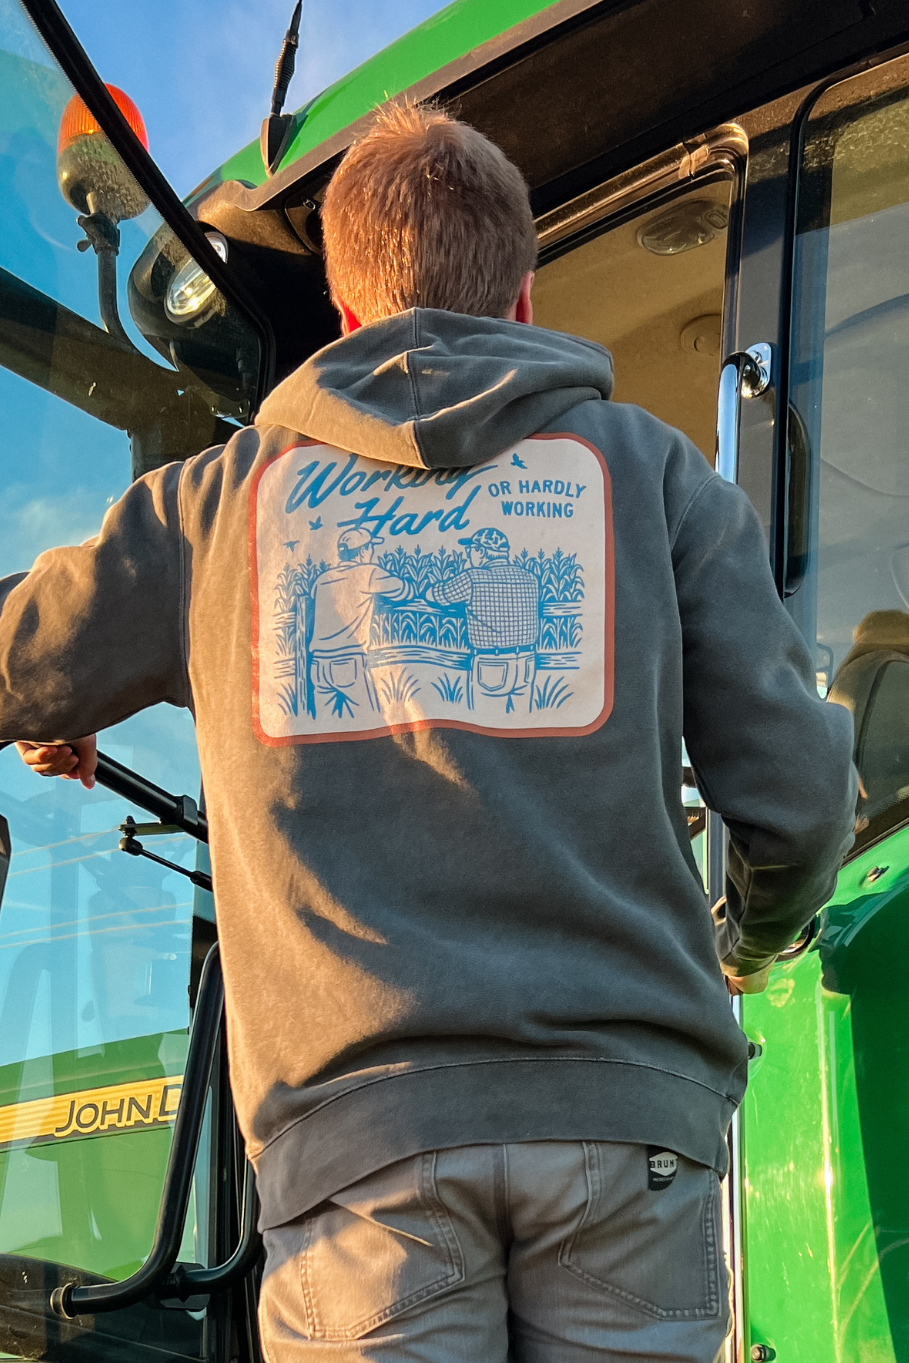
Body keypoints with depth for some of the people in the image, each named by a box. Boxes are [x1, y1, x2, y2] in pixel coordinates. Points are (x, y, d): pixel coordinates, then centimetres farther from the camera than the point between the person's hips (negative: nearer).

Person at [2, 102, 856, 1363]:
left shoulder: (224, 494, 13)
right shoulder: (652, 469, 11)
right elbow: (798, 792, 6)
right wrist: (754, 941, 27)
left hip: (357, 1116, 0)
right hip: (620, 1098, 0)